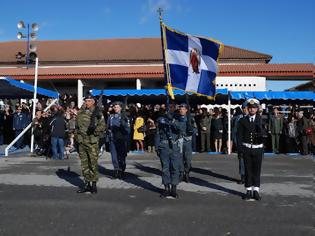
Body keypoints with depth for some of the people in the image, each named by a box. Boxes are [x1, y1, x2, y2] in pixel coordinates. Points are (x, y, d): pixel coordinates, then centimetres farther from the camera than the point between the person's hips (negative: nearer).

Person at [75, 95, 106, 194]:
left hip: (92, 142, -5)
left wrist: (94, 132, -14)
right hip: (81, 142, 5)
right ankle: (86, 184, 19)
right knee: (84, 164, 10)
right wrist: (76, 135, 11)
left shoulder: (97, 113, -3)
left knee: (93, 163, -3)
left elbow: (102, 125, -8)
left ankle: (94, 184, 8)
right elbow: (77, 126, 21)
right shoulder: (80, 113, 13)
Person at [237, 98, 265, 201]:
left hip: (258, 148, 0)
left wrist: (260, 127, -24)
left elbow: (264, 135, -5)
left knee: (257, 170, 4)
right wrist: (240, 148, -5)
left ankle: (256, 190, 13)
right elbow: (239, 135, 3)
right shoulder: (243, 120, 4)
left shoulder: (260, 120, 3)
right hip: (246, 148, 0)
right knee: (248, 170, 5)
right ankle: (249, 191, 14)